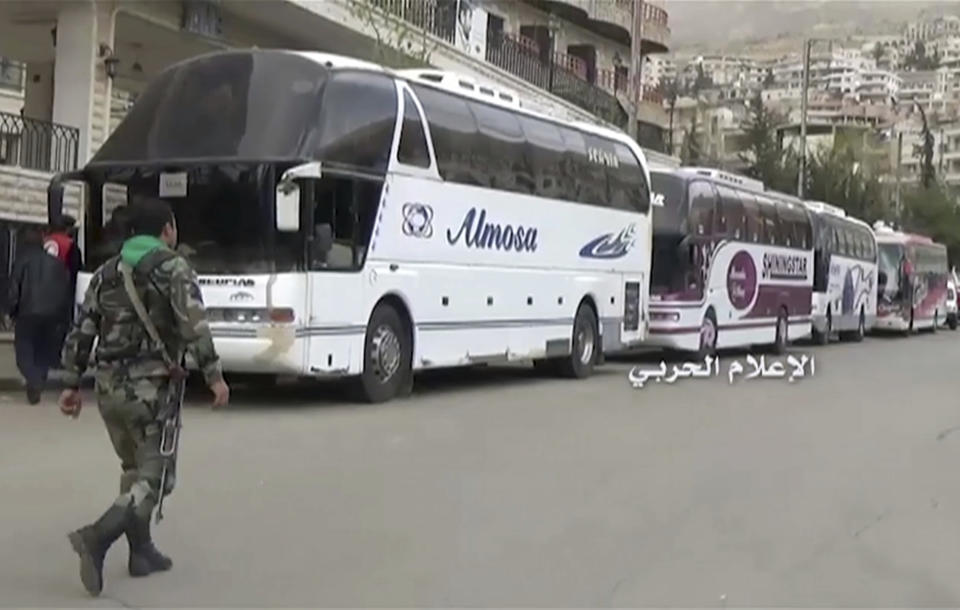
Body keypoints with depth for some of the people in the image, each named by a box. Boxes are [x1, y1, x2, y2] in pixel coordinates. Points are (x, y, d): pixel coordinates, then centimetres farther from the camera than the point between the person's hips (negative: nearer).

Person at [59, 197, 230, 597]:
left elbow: (81, 331, 10)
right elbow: (194, 327, -16)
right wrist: (214, 376, -12)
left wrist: (72, 384, 14)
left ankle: (141, 552, 23)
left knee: (134, 469, 20)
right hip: (150, 388, -6)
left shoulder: (106, 272, 13)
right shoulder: (174, 268, -5)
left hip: (108, 387, 7)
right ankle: (97, 538, -20)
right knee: (154, 477, -2)